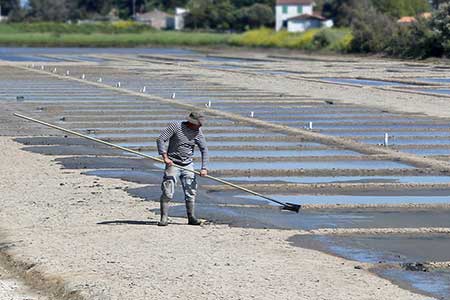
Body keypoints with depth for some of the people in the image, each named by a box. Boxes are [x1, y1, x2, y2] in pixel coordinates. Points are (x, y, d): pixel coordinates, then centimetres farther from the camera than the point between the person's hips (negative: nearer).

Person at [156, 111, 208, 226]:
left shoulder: (198, 132, 3)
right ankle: (164, 218, -7)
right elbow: (160, 139, -14)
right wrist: (165, 157, -22)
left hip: (188, 165, 5)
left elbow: (204, 150, 6)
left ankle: (191, 218, 15)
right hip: (173, 164, -5)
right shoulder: (175, 126, -11)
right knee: (167, 192, -10)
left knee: (191, 192, 5)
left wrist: (204, 168, -3)